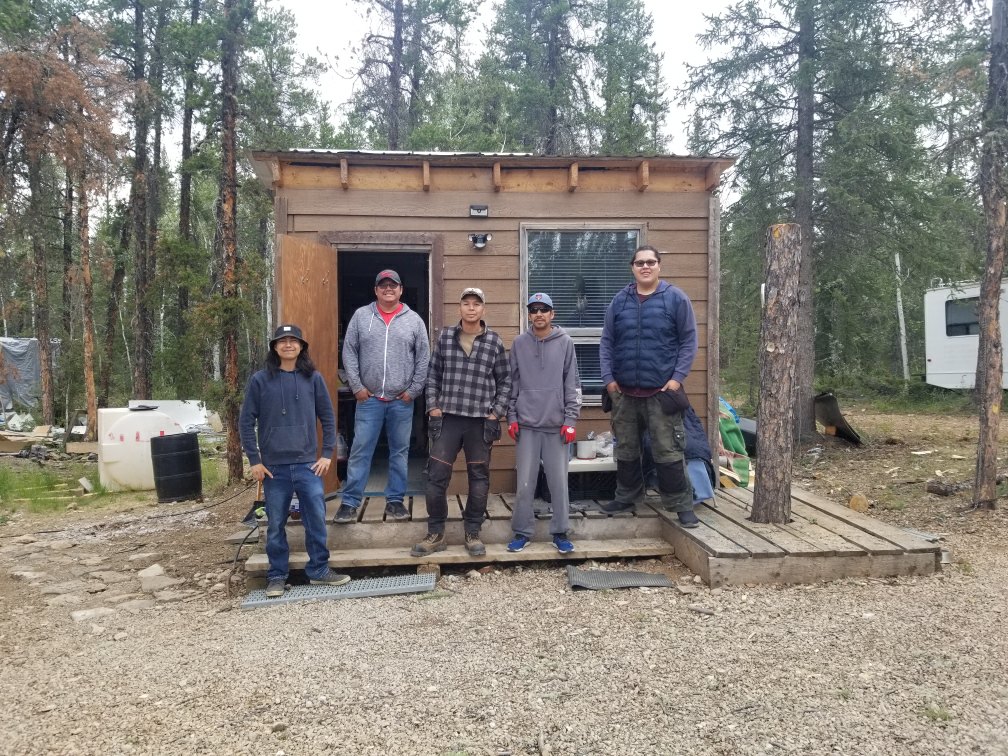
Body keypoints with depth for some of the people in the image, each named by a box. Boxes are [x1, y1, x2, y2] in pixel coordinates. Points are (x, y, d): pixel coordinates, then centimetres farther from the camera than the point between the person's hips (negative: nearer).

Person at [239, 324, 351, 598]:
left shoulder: (313, 378, 4)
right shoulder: (260, 380, 1)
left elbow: (328, 418, 7)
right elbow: (246, 421, 3)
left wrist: (327, 454, 2)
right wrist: (254, 460, -1)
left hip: (308, 464, 1)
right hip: (274, 467, 0)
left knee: (317, 519, 0)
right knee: (275, 524, 8)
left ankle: (319, 570, 17)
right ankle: (277, 576, 22)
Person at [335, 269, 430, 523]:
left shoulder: (414, 320, 3)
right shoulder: (361, 316, 3)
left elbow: (423, 358, 3)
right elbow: (349, 352, 3)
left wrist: (413, 390, -2)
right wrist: (356, 386, -4)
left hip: (402, 400, 1)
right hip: (368, 398, -1)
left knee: (400, 451, 9)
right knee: (360, 450, 2)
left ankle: (395, 500, 20)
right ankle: (349, 501, 11)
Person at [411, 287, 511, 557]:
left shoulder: (494, 342, 0)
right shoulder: (445, 337, 5)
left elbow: (505, 380, 4)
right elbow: (433, 374, 9)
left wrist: (496, 413, -3)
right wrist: (433, 406, 2)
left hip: (481, 421, -1)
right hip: (448, 418, 1)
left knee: (479, 478, 8)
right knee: (436, 476, 1)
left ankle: (473, 533, 23)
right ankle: (435, 534, 15)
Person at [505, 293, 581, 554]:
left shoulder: (565, 343, 3)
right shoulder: (519, 344, 6)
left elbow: (573, 385, 2)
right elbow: (512, 383, 9)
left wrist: (570, 420, -4)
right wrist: (512, 418, 4)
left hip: (556, 425, 0)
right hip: (526, 425, 1)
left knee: (559, 482, 3)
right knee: (525, 483, 3)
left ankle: (560, 532, 15)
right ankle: (522, 532, 15)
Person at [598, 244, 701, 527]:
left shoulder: (676, 298, -2)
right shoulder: (620, 300, 6)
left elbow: (689, 341, -2)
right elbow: (607, 342, 8)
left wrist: (678, 377, -10)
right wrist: (608, 378, 0)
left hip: (661, 392, -4)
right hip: (623, 392, 4)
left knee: (668, 451, -3)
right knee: (626, 449, 15)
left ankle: (681, 504, 10)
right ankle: (626, 496, 31)